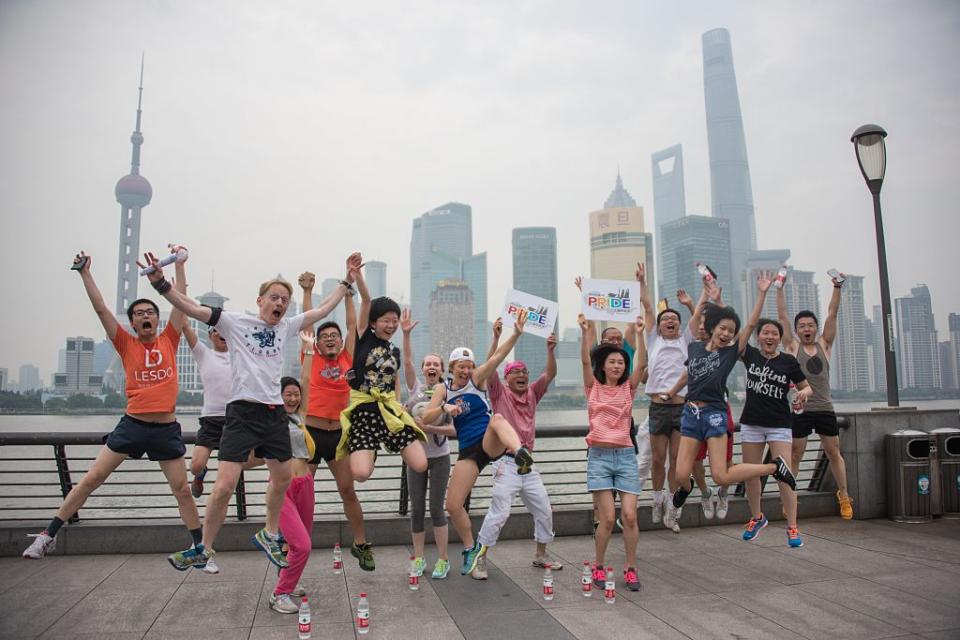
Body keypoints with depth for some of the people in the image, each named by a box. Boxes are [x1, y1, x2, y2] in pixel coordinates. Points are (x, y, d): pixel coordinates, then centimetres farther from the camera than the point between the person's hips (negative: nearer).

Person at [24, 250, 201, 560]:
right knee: (91, 478, 3)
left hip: (166, 429, 0)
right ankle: (49, 535, 19)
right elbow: (100, 308, 0)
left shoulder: (168, 340, 4)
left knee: (182, 490, 5)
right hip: (132, 425, 0)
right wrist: (85, 272, -3)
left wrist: (179, 264, 4)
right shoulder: (126, 345, 4)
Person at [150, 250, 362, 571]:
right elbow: (191, 308, -9)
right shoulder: (236, 322, -1)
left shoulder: (286, 327, 12)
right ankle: (204, 549, 9)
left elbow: (323, 309, 18)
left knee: (283, 478, 16)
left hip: (275, 413, 6)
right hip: (243, 412, -5)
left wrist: (347, 279, 18)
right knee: (224, 486, -11)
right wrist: (160, 281, -22)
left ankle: (269, 534, 38)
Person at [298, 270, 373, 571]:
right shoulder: (311, 359, 2)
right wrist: (307, 290, -5)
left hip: (338, 434, 2)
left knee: (348, 490, 10)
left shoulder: (348, 358, 6)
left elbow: (351, 323, 6)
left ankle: (360, 544, 23)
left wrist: (350, 289, 5)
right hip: (311, 433, -2)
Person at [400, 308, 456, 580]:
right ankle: (419, 558, 21)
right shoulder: (416, 387, 0)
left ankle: (443, 560, 12)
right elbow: (407, 361, -14)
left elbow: (453, 429, -7)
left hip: (439, 457, -1)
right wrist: (406, 334, -25)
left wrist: (428, 427, -21)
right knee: (416, 509, 6)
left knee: (436, 508, 0)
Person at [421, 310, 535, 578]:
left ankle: (520, 454, -67)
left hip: (490, 443, -4)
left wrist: (516, 334, -33)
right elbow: (426, 418, 0)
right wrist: (444, 408, -19)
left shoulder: (477, 379, 0)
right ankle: (472, 550, 24)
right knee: (453, 505, -1)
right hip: (468, 450, 4)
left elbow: (497, 357, -18)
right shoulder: (443, 388, 8)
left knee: (497, 418, -38)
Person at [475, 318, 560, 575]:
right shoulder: (499, 393, -1)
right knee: (499, 513, -10)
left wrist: (550, 349, -13)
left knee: (544, 510, 12)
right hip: (506, 463, -6)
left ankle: (541, 554, 29)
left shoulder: (532, 393, 11)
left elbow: (550, 374, 2)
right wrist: (496, 338, -23)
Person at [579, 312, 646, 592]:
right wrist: (586, 331, -20)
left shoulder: (628, 388, 9)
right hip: (599, 456, -2)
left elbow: (641, 363, -4)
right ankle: (598, 567, 16)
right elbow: (586, 360, -9)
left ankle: (631, 568, 14)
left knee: (629, 516, -4)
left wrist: (640, 333, -14)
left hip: (626, 455, 2)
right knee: (607, 519, -5)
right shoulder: (593, 388, 5)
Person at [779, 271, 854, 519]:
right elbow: (782, 315, -5)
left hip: (824, 409, 2)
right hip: (799, 410, -2)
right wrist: (780, 288, -10)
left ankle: (843, 495, 26)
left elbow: (832, 314, -1)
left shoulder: (824, 345, 7)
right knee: (794, 456, 3)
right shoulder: (792, 347, 1)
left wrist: (837, 287, -9)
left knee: (834, 453, 12)